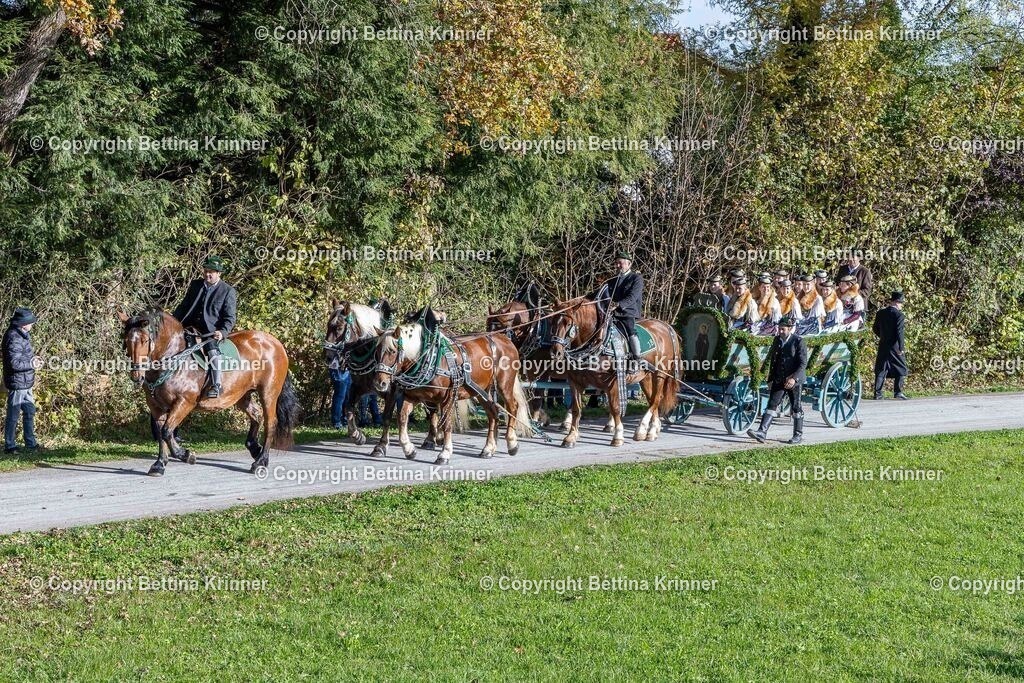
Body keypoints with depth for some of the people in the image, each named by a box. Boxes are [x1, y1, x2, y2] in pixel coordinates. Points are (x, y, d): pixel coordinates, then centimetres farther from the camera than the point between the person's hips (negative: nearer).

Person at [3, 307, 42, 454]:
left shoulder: (22, 335, 8)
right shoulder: (14, 338, -22)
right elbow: (14, 363, -26)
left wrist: (33, 359, 4)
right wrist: (32, 365, -16)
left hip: (25, 383, 10)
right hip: (17, 383, -10)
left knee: (29, 411, 17)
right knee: (13, 415, 0)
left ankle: (30, 443, 28)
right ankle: (10, 446, 9)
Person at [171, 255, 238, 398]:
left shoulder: (228, 291, 0)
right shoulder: (195, 285, 13)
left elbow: (230, 317, -3)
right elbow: (184, 306, 21)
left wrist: (223, 332, -20)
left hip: (212, 331, -6)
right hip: (192, 328, 6)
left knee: (213, 350, -33)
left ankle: (216, 386, -33)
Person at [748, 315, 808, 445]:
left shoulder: (799, 342, -9)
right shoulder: (777, 340, 10)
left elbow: (803, 364, -13)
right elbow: (773, 361, 17)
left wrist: (794, 378, -24)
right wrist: (771, 379, 16)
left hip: (794, 380, -5)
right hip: (779, 380, 5)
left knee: (796, 408, 5)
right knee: (772, 405, -3)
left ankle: (798, 434, 17)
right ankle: (762, 432, -12)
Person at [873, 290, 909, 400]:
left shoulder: (880, 313, 5)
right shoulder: (899, 315, -11)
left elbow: (875, 329, 11)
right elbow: (899, 332, -16)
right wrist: (901, 348, -14)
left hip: (883, 346, 5)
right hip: (895, 346, -5)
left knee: (880, 370, 8)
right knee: (901, 370, 7)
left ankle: (878, 394, 4)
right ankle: (898, 392, 2)